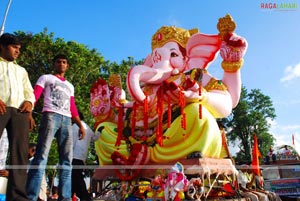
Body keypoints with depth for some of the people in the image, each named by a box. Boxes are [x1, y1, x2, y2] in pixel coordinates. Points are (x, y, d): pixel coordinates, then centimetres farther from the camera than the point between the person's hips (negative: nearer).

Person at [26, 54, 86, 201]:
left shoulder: (70, 86, 32)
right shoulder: (45, 78, 18)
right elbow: (34, 96, 3)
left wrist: (80, 125, 12)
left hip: (67, 120, 5)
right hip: (50, 116, -5)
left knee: (66, 159, -3)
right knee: (42, 155, -15)